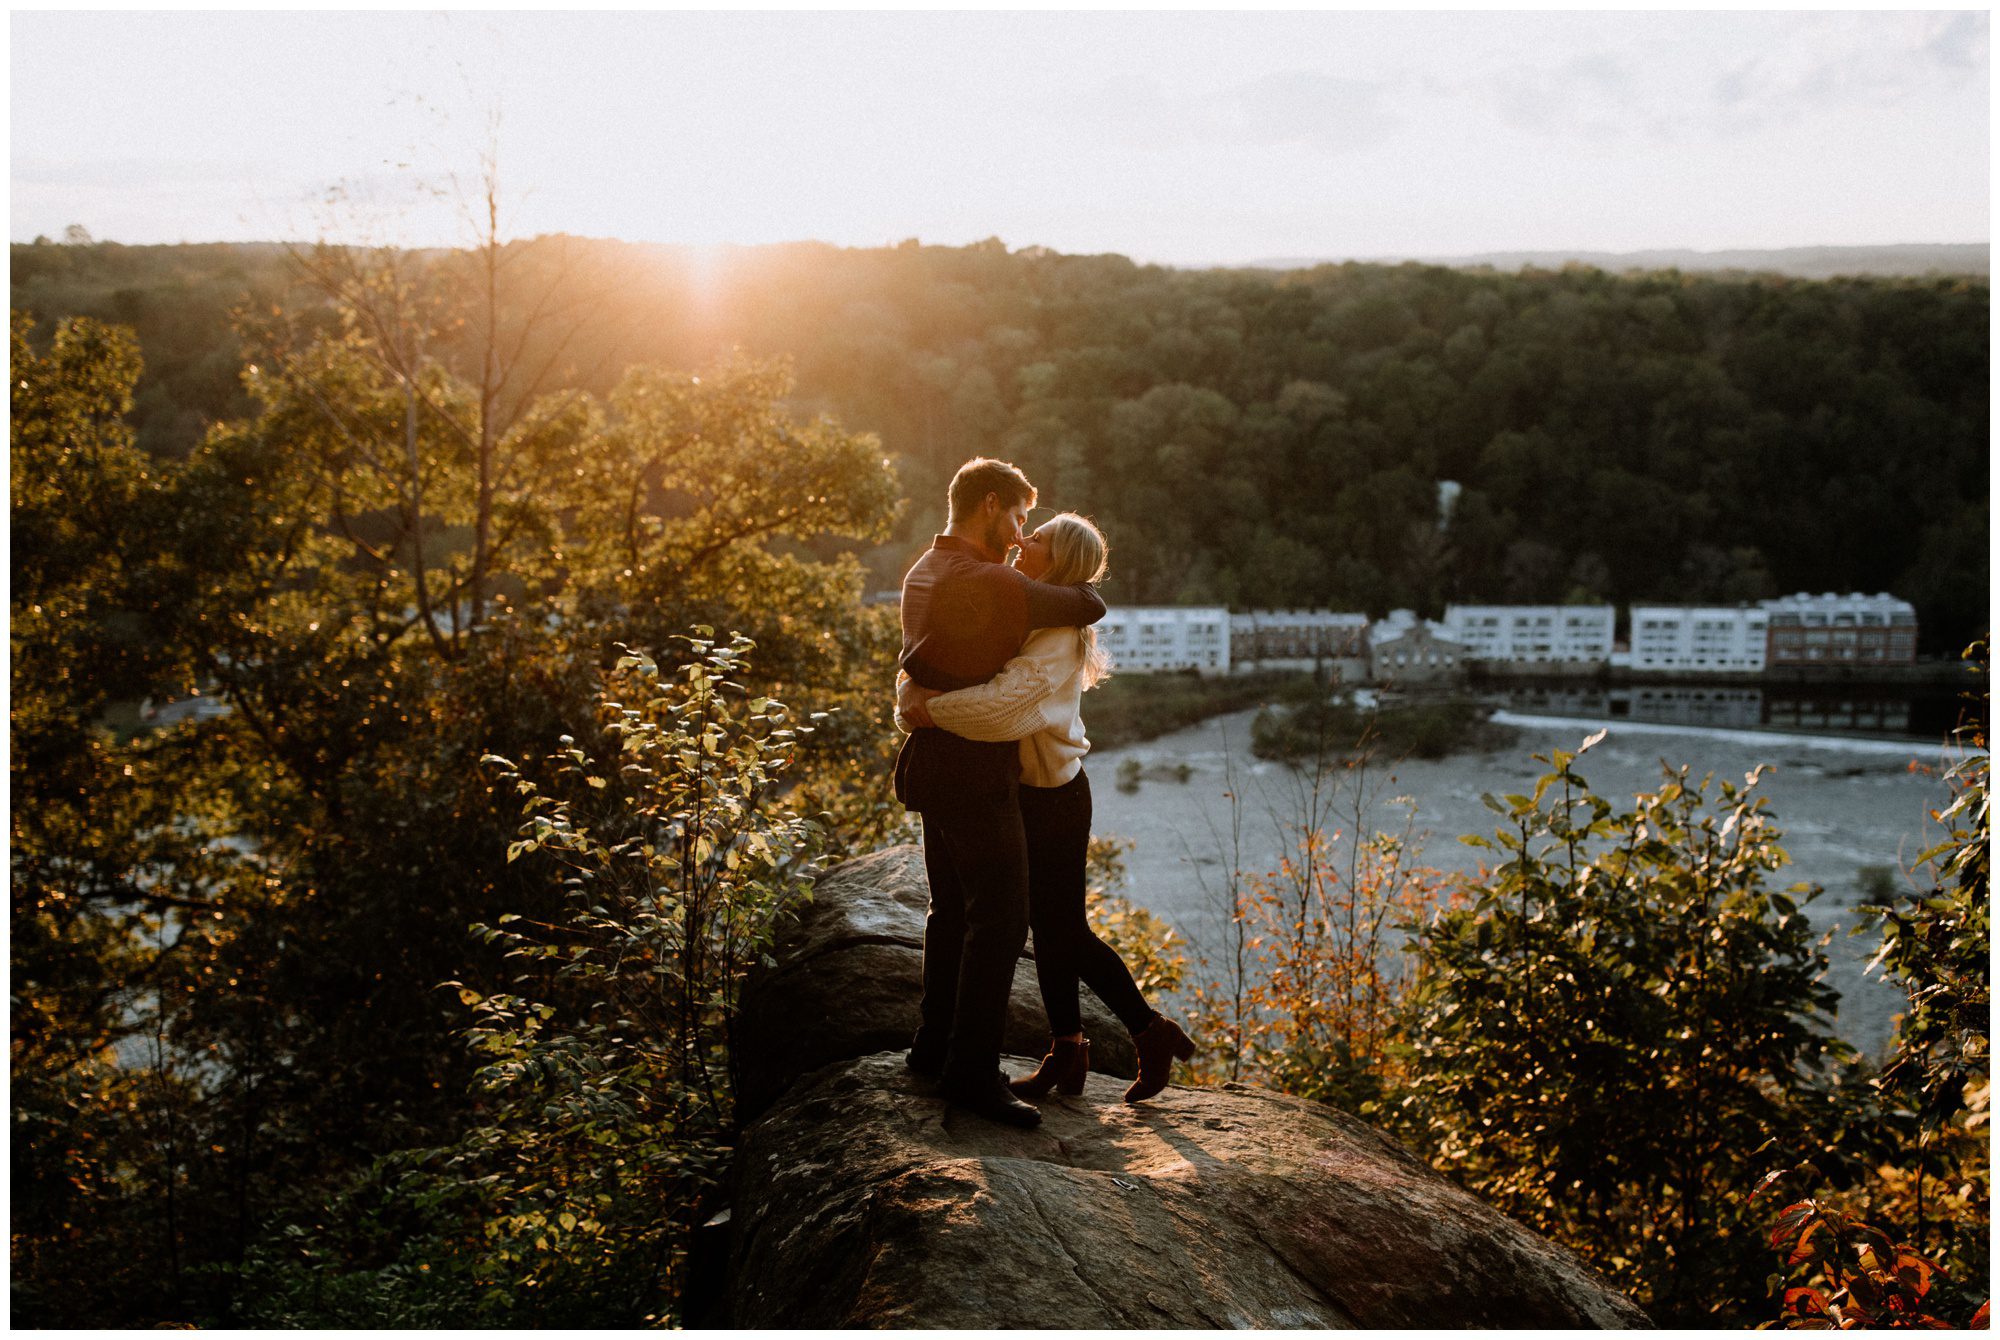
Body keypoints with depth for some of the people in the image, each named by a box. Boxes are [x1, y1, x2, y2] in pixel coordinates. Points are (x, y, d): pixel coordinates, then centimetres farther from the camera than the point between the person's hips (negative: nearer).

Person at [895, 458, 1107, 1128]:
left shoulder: (922, 572, 11)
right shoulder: (988, 584, -20)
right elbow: (1090, 607, -15)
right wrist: (1073, 584, 7)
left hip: (934, 764, 10)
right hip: (975, 773, -10)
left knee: (953, 910, 19)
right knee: (1000, 918, -6)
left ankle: (936, 1044, 28)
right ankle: (972, 1073, -5)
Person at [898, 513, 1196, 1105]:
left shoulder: (1058, 634, -19)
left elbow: (1005, 702, -35)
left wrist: (929, 709, -26)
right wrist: (911, 693, -14)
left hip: (1054, 798, -8)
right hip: (1023, 793, 8)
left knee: (1065, 928, 0)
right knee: (1047, 925, 13)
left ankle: (1152, 1032, 15)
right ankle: (1066, 1054, 23)